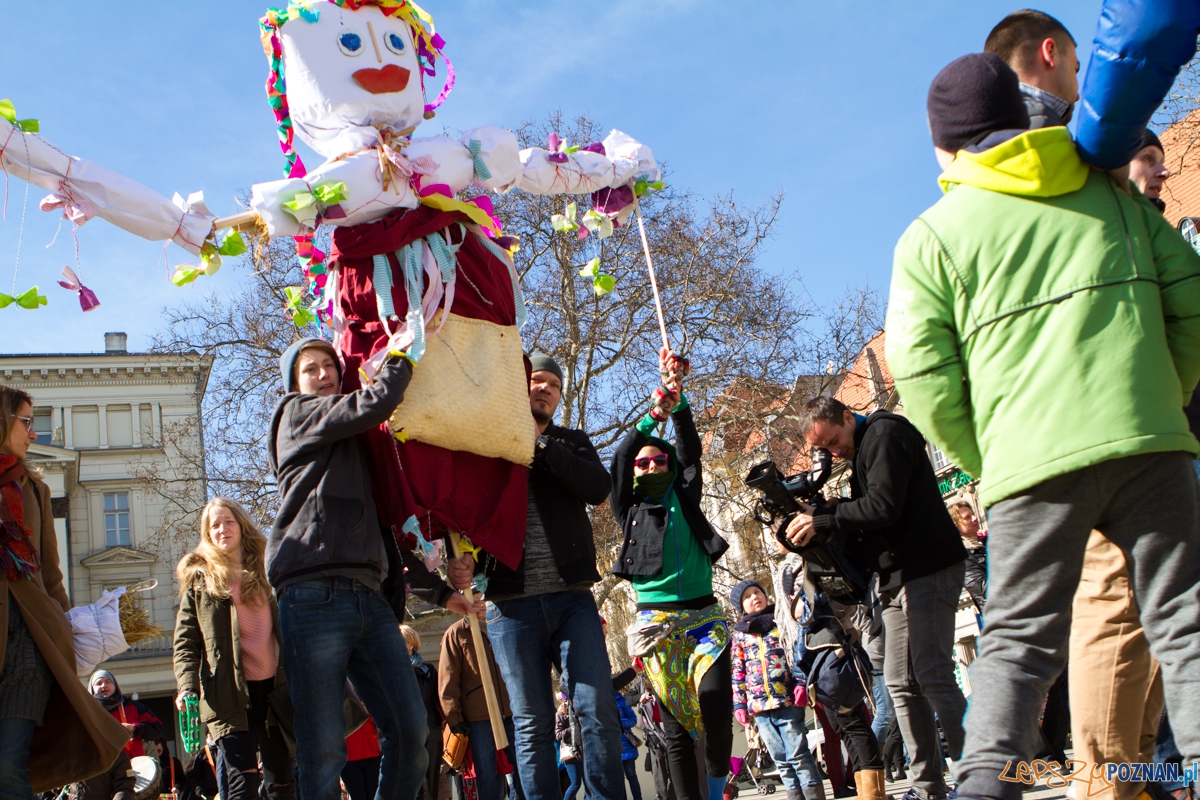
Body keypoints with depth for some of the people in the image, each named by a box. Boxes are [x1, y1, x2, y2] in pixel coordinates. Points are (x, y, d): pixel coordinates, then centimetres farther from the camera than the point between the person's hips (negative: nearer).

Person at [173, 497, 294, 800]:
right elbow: (185, 640, 3)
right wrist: (187, 686, -11)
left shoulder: (266, 570, 15)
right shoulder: (199, 577, 9)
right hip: (228, 693, -3)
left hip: (274, 687, 3)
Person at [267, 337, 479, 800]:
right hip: (315, 596, -7)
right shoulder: (296, 413, 9)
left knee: (410, 729, -3)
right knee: (324, 749, -11)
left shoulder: (357, 447, 30)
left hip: (368, 597, 7)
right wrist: (404, 352, 6)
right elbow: (374, 404, -8)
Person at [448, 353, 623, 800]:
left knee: (599, 714, -6)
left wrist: (538, 444, -12)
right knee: (532, 726, 1)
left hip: (572, 597, 1)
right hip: (511, 603, -1)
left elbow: (598, 489, -5)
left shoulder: (571, 443, 15)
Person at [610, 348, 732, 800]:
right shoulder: (630, 510, 12)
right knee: (674, 721, -1)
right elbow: (619, 459, -2)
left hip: (703, 616, 0)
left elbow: (689, 446, 3)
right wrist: (654, 413, -13)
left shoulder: (684, 498, 14)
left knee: (715, 703, -18)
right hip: (656, 622, 0)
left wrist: (678, 400, -11)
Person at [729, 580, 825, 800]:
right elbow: (737, 673, 13)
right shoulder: (739, 635, 13)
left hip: (788, 700, -3)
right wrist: (739, 704, 6)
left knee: (798, 755, -7)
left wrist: (800, 683, -11)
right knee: (781, 761, 6)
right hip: (759, 706, 3)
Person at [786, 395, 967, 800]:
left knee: (933, 677, -14)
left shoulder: (884, 435, -10)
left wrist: (821, 519, -13)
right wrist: (813, 517, 1)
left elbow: (883, 506, -20)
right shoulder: (860, 451, 20)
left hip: (928, 569, -10)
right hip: (899, 577, 10)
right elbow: (862, 510, 16)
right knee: (901, 683, 6)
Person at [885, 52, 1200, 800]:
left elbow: (925, 382, -1)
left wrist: (985, 460, 11)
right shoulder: (1115, 195, 16)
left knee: (1018, 639, 5)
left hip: (1030, 460, -1)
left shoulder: (933, 235, 6)